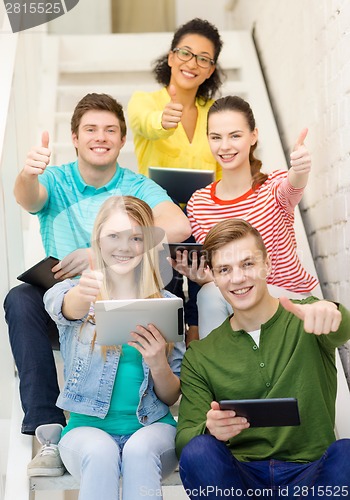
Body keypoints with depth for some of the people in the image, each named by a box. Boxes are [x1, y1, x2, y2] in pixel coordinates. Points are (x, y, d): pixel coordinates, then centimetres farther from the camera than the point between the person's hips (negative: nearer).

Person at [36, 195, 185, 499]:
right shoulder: (71, 291, 4)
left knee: (139, 450, -33)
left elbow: (172, 397, 8)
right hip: (87, 426, -1)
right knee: (100, 452, -34)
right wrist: (82, 296, -48)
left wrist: (158, 364, -15)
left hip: (152, 427, 1)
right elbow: (65, 308, -24)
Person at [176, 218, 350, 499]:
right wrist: (210, 429, -24)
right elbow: (184, 440, 2)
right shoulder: (199, 357, 10)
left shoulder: (308, 320, 6)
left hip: (311, 474, -1)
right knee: (199, 452, -29)